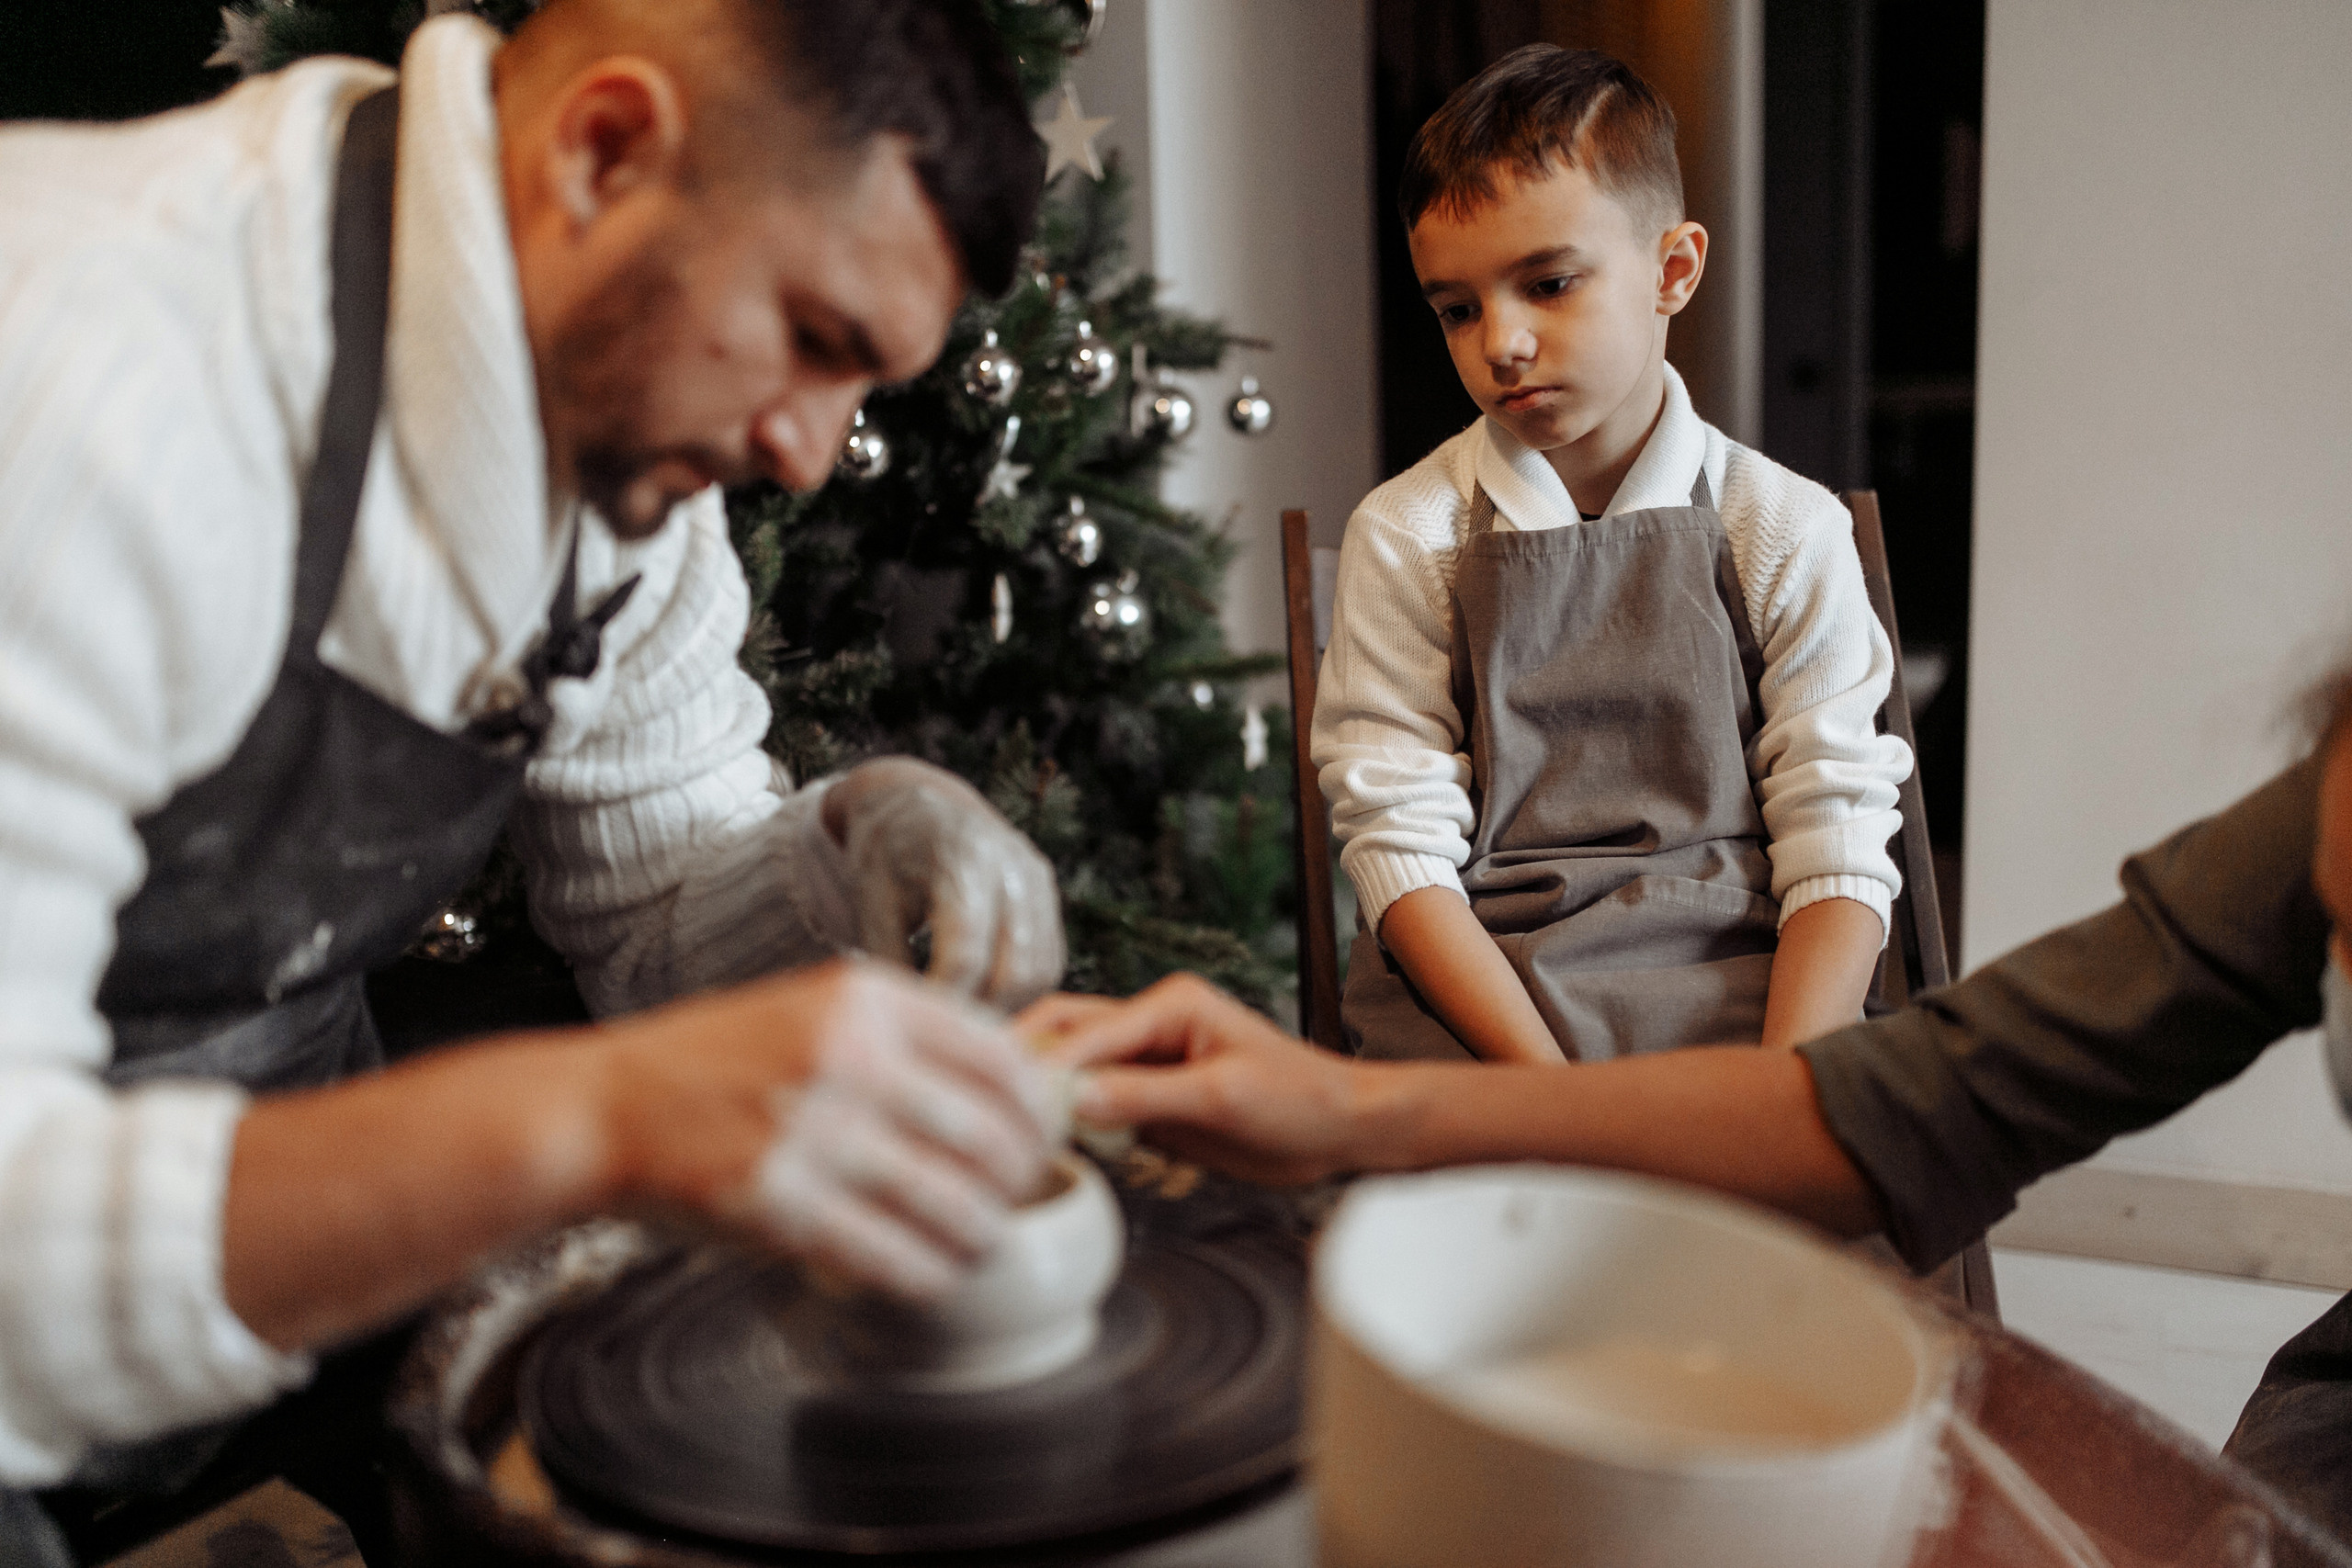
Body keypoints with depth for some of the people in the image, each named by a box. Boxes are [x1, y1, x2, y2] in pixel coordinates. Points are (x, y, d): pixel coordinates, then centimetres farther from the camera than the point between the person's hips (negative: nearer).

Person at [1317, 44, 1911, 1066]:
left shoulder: (1786, 533, 5)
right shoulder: (1405, 539, 3)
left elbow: (1839, 852, 0)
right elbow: (1401, 850, -4)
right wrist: (1559, 1101, -17)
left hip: (1735, 989, 2)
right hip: (1470, 1005, -1)